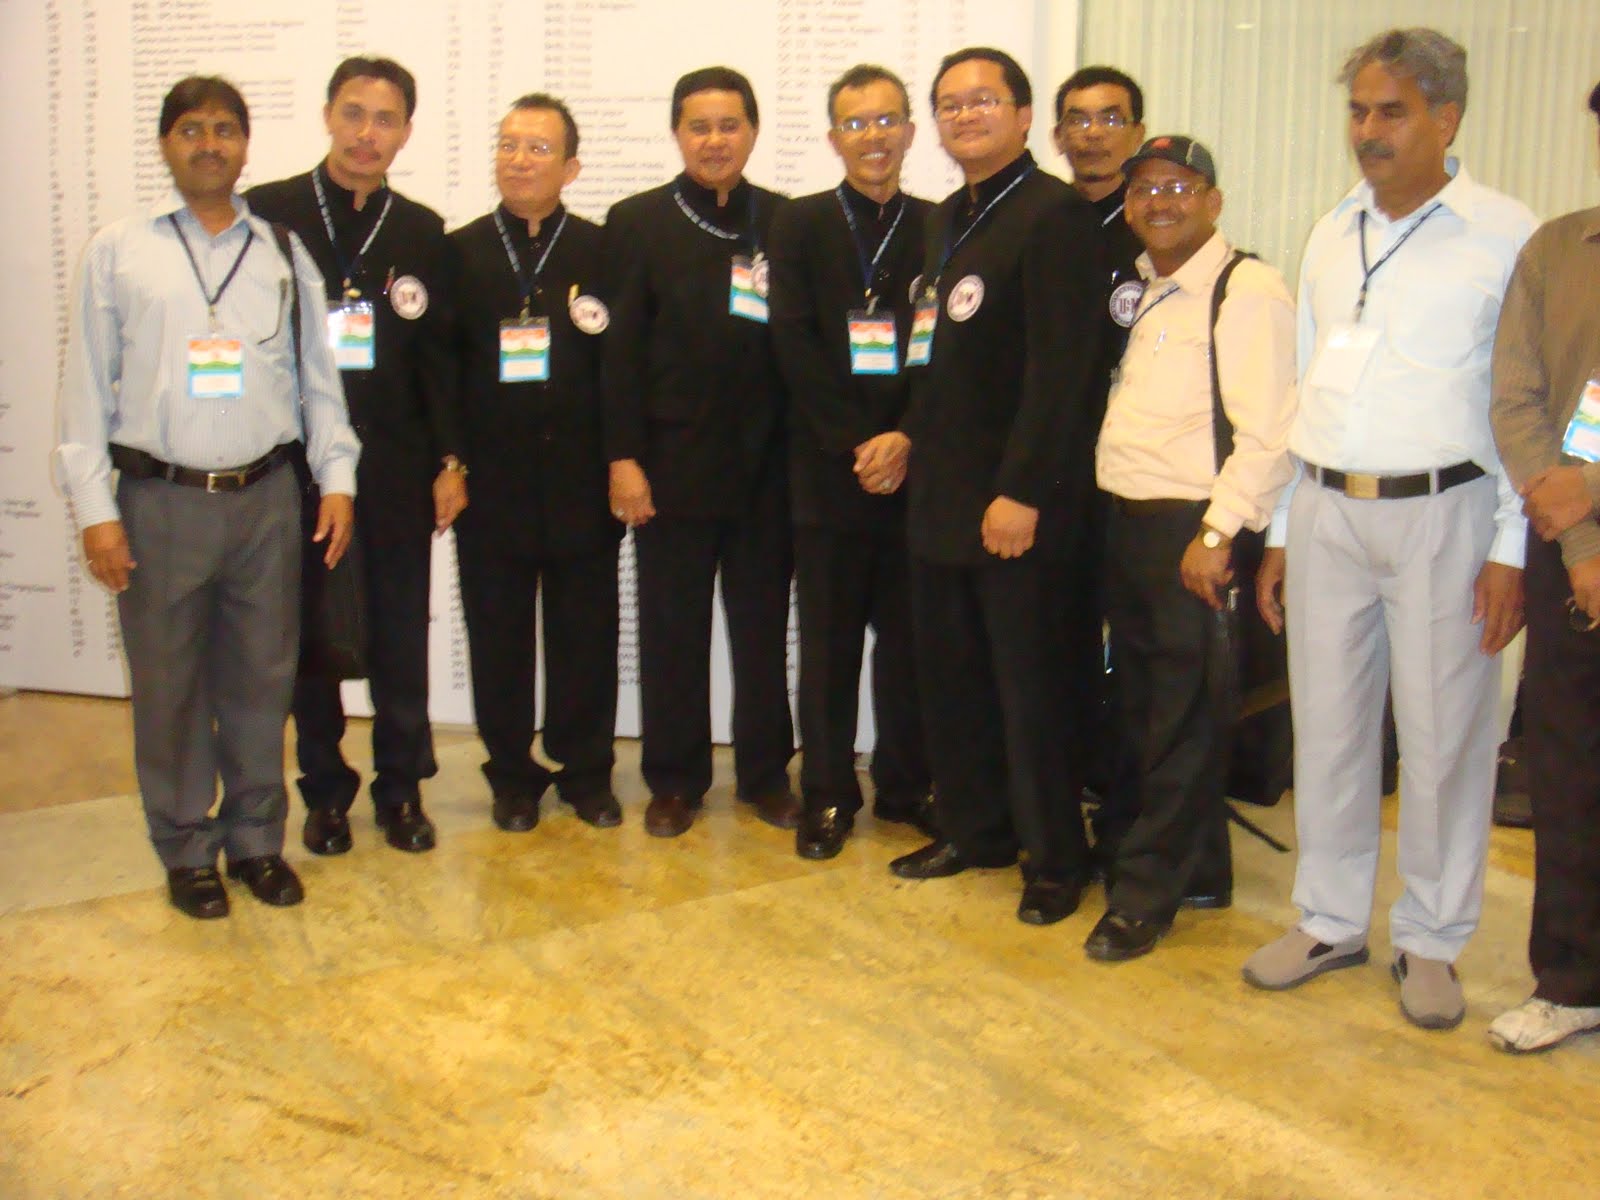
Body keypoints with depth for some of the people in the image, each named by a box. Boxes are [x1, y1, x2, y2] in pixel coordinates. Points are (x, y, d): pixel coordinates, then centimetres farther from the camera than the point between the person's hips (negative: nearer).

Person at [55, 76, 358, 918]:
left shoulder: (283, 254, 8)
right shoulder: (117, 253, 4)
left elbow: (318, 376, 8)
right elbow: (87, 388, 2)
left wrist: (336, 479, 0)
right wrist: (95, 509, -4)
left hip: (266, 499, 1)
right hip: (159, 501, -1)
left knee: (260, 681, 10)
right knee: (168, 687, 7)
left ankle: (257, 839, 26)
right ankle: (186, 850, 24)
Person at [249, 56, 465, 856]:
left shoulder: (422, 232, 7)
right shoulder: (268, 214, -1)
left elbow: (437, 354, 8)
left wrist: (449, 461, 2)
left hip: (395, 467, 2)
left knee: (400, 639, 7)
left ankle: (401, 787, 22)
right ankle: (324, 789, 23)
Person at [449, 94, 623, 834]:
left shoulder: (602, 252, 4)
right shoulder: (460, 253, 6)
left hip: (582, 482, 0)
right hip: (491, 483, 1)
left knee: (586, 636, 7)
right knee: (499, 639, 8)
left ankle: (587, 772, 23)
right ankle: (512, 776, 23)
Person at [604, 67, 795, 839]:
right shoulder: (638, 222, 2)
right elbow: (621, 349, -2)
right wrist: (623, 458, -8)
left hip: (766, 463, 2)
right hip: (674, 462, -1)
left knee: (763, 624, 10)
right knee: (672, 629, 7)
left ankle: (765, 773, 23)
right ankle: (674, 780, 20)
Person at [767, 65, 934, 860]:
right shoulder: (800, 225, 6)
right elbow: (795, 347, -3)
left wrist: (905, 439, -10)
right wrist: (856, 444, -10)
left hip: (914, 468, 1)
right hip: (828, 469, -1)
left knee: (908, 639, 6)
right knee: (828, 642, 4)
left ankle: (906, 785, 21)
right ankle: (827, 795, 15)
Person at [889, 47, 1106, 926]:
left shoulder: (1054, 214, -11)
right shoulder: (945, 221, 16)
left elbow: (1059, 368, -18)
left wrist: (1021, 491, -21)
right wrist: (909, 437, 9)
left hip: (1013, 499, -8)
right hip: (940, 493, 8)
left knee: (1030, 686, 1)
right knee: (947, 674, 14)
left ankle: (1053, 861, 16)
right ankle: (974, 829, 30)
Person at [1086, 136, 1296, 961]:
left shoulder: (1248, 291, -9)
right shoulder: (1141, 290, 17)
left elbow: (1267, 434, -17)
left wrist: (1217, 535, -20)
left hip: (1194, 531, -8)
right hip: (1127, 522, 9)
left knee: (1186, 720, -1)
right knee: (1142, 706, 14)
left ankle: (1146, 895, 7)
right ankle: (1199, 868, 27)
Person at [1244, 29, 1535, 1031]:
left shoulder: (1506, 235, -3)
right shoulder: (1332, 237, 13)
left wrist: (1512, 552, -10)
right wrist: (1282, 532, 13)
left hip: (1442, 512, -4)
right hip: (1328, 510, 5)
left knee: (1444, 734, 3)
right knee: (1327, 727, 9)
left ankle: (1432, 941, 18)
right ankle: (1331, 922, 24)